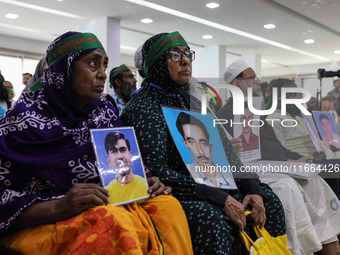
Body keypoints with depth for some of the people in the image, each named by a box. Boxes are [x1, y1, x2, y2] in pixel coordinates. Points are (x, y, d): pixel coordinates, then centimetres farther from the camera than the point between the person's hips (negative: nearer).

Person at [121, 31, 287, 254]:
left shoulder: (193, 103, 15)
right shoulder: (142, 108, -9)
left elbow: (224, 153, 11)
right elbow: (157, 171, -20)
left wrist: (252, 188, -7)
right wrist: (220, 199, -23)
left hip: (205, 188, 8)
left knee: (267, 199, -4)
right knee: (211, 218, -34)